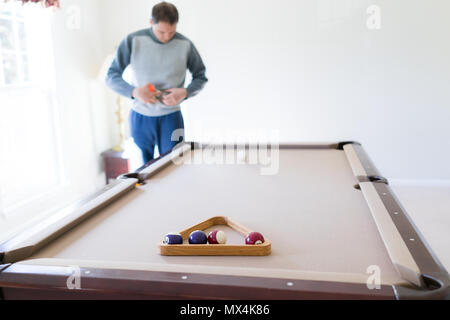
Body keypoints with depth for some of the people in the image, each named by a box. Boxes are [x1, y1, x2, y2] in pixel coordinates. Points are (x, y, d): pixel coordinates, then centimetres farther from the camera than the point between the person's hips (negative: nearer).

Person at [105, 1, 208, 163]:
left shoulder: (185, 45, -5)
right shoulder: (133, 41, -6)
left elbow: (200, 77, 6)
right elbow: (111, 76, -4)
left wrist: (185, 93, -14)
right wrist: (134, 92, -22)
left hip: (171, 116, 0)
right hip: (140, 116, 0)